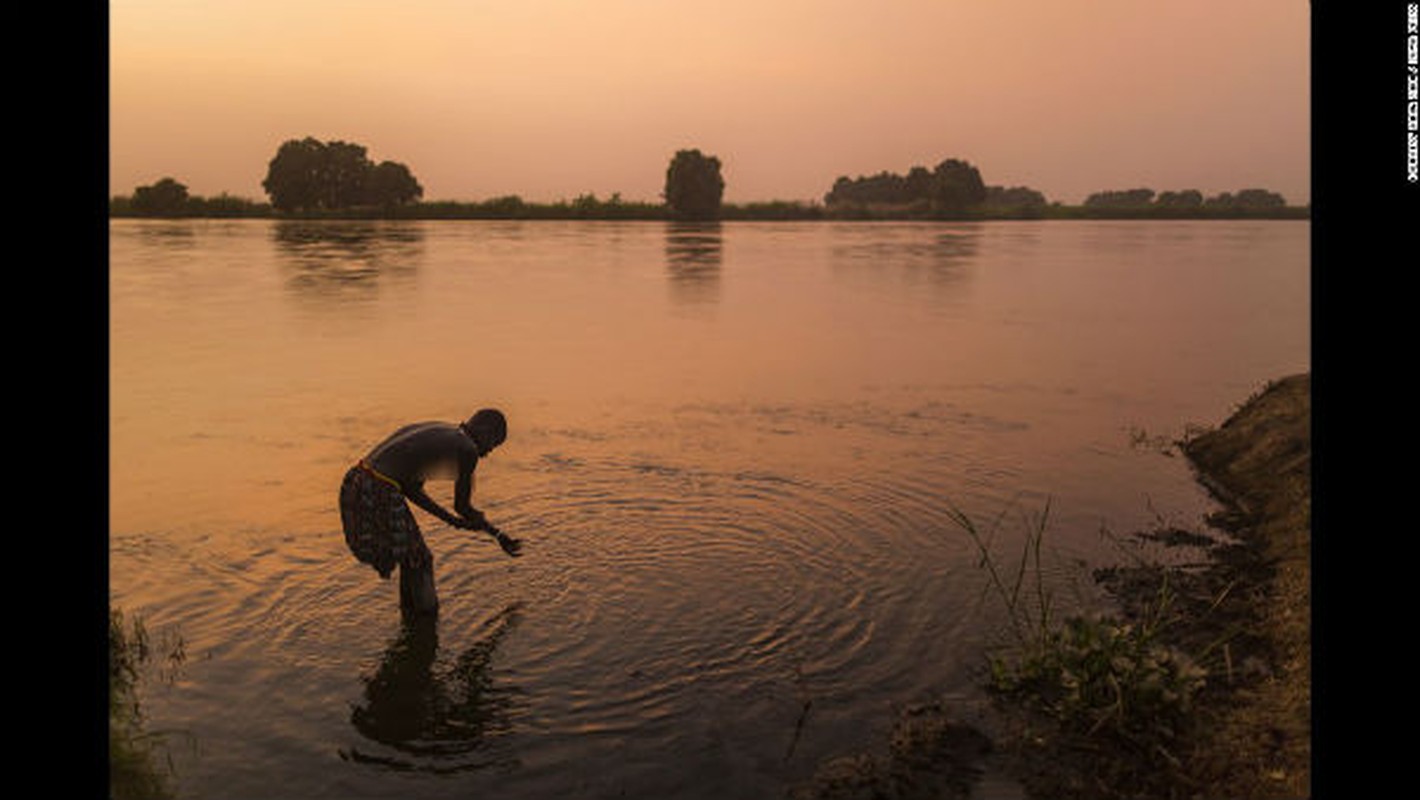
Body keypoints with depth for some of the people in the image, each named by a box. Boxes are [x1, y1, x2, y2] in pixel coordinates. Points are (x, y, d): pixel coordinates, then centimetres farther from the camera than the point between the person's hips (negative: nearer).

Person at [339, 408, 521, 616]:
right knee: (419, 560, 11)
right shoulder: (468, 450, -5)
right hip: (379, 495, -9)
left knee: (410, 553, 26)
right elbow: (462, 506, 4)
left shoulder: (437, 431, 19)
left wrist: (450, 518, 22)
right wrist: (498, 535, 17)